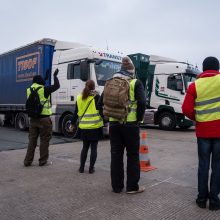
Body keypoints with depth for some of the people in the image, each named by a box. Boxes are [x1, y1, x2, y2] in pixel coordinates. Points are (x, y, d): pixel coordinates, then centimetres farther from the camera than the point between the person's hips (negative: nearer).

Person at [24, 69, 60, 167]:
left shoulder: (29, 90, 8)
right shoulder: (44, 90, -10)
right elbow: (57, 86, -4)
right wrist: (55, 75, 11)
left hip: (33, 118, 6)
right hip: (44, 119, -6)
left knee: (32, 140, 11)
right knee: (44, 140, 5)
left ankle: (27, 161, 13)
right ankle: (42, 161, 11)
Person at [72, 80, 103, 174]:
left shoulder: (79, 97, 7)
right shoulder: (96, 96, -6)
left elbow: (76, 112, 11)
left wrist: (73, 124, 19)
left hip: (84, 127, 4)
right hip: (95, 126, -4)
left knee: (85, 147, 16)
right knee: (93, 148, 6)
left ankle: (81, 167, 19)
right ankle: (91, 168, 11)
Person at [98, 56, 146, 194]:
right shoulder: (135, 83, -3)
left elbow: (101, 104, 7)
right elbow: (142, 102, -18)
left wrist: (109, 118, 11)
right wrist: (139, 118, -6)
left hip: (114, 124, 4)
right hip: (130, 124, -4)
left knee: (116, 155, 11)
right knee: (132, 155, 8)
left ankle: (117, 186, 19)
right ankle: (132, 186, 13)